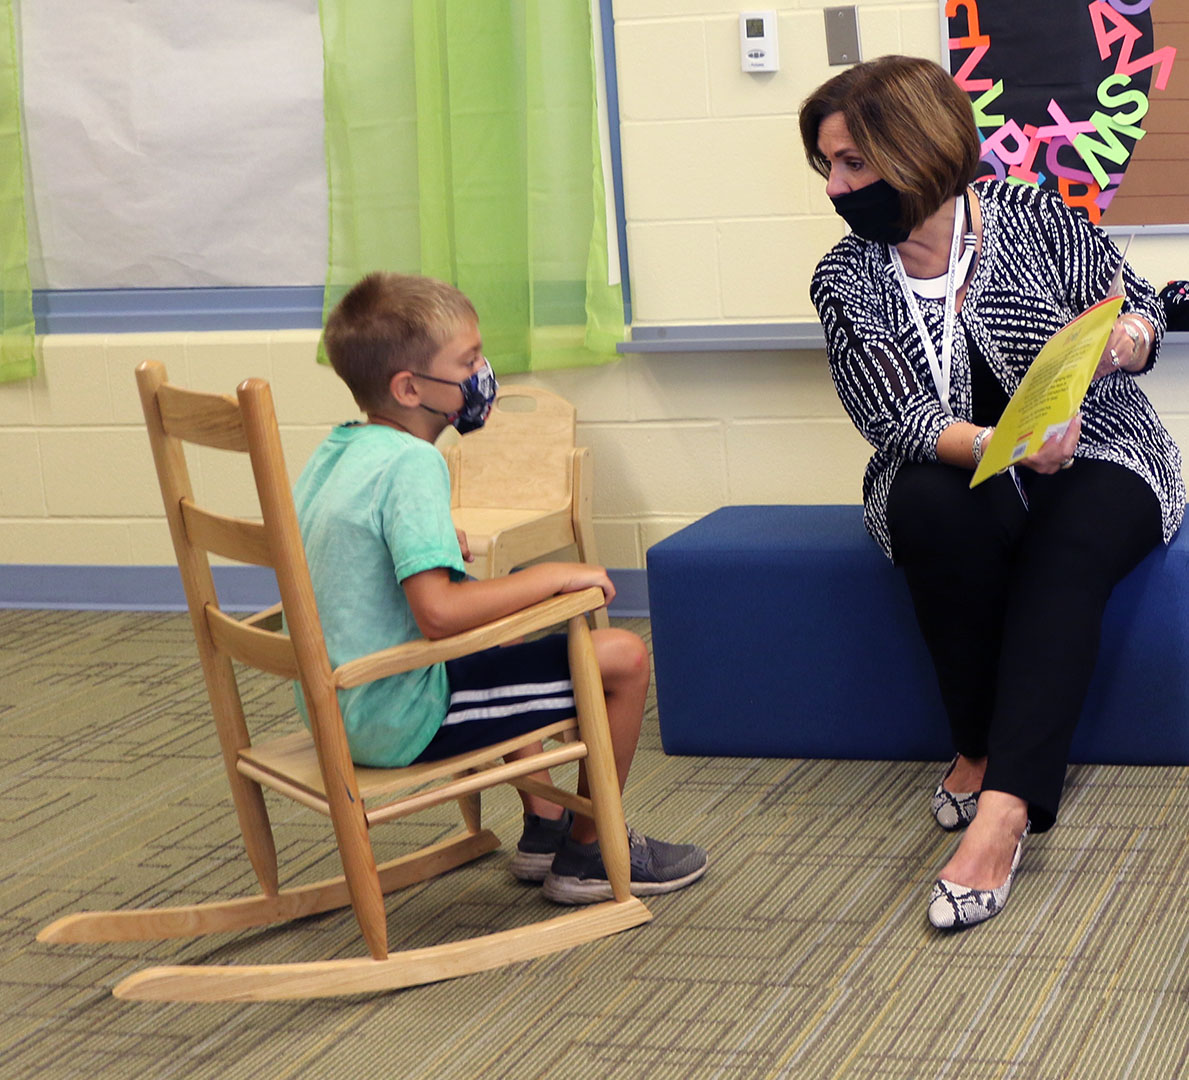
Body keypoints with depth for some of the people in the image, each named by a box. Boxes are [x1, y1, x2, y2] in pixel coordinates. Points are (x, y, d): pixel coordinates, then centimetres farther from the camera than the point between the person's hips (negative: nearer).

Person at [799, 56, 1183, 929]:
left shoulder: (1032, 218, -7)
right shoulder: (846, 281, -3)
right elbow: (898, 420, -11)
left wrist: (1119, 340, -24)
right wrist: (998, 446, -31)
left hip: (1094, 460, -1)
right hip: (953, 474, 1)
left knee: (1066, 552, -34)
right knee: (931, 513, -34)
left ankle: (1000, 808, -47)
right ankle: (983, 750, -20)